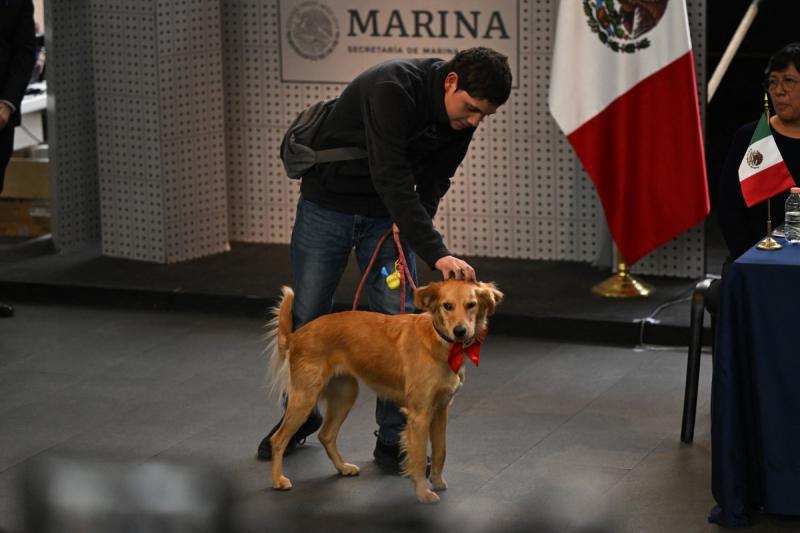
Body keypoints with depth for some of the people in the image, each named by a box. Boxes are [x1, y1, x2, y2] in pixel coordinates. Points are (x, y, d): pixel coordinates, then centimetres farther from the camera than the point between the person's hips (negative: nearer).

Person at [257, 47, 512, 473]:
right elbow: (391, 178, -40)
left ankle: (392, 440, 6)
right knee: (307, 319, 7)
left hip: (388, 214, 4)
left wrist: (412, 226, -17)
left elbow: (434, 179, 1)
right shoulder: (393, 88, -35)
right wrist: (436, 254, -45)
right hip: (327, 206, -4)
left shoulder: (461, 119, -13)